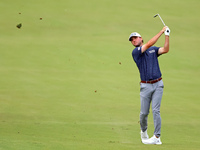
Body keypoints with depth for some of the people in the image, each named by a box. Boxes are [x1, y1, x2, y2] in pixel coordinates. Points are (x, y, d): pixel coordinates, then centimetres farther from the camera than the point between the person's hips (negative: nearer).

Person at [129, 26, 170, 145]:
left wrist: (167, 35, -14)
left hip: (158, 84, 1)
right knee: (144, 112, 2)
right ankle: (143, 131, 30)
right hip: (145, 85, -1)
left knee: (156, 110, -9)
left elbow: (165, 50, -6)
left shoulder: (153, 50, 12)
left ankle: (157, 137, -10)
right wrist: (162, 31, -10)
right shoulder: (135, 52, -1)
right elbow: (149, 44, -13)